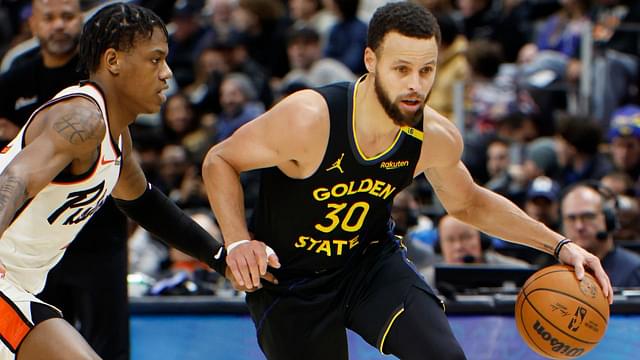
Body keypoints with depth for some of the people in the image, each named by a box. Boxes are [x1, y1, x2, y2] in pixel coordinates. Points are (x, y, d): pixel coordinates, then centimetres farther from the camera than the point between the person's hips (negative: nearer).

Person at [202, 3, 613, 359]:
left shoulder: (437, 139, -15)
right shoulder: (308, 120, -31)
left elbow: (468, 203, 7)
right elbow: (220, 160, -16)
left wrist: (558, 244, 0)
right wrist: (239, 241, -31)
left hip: (371, 260, 3)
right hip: (289, 281, -3)